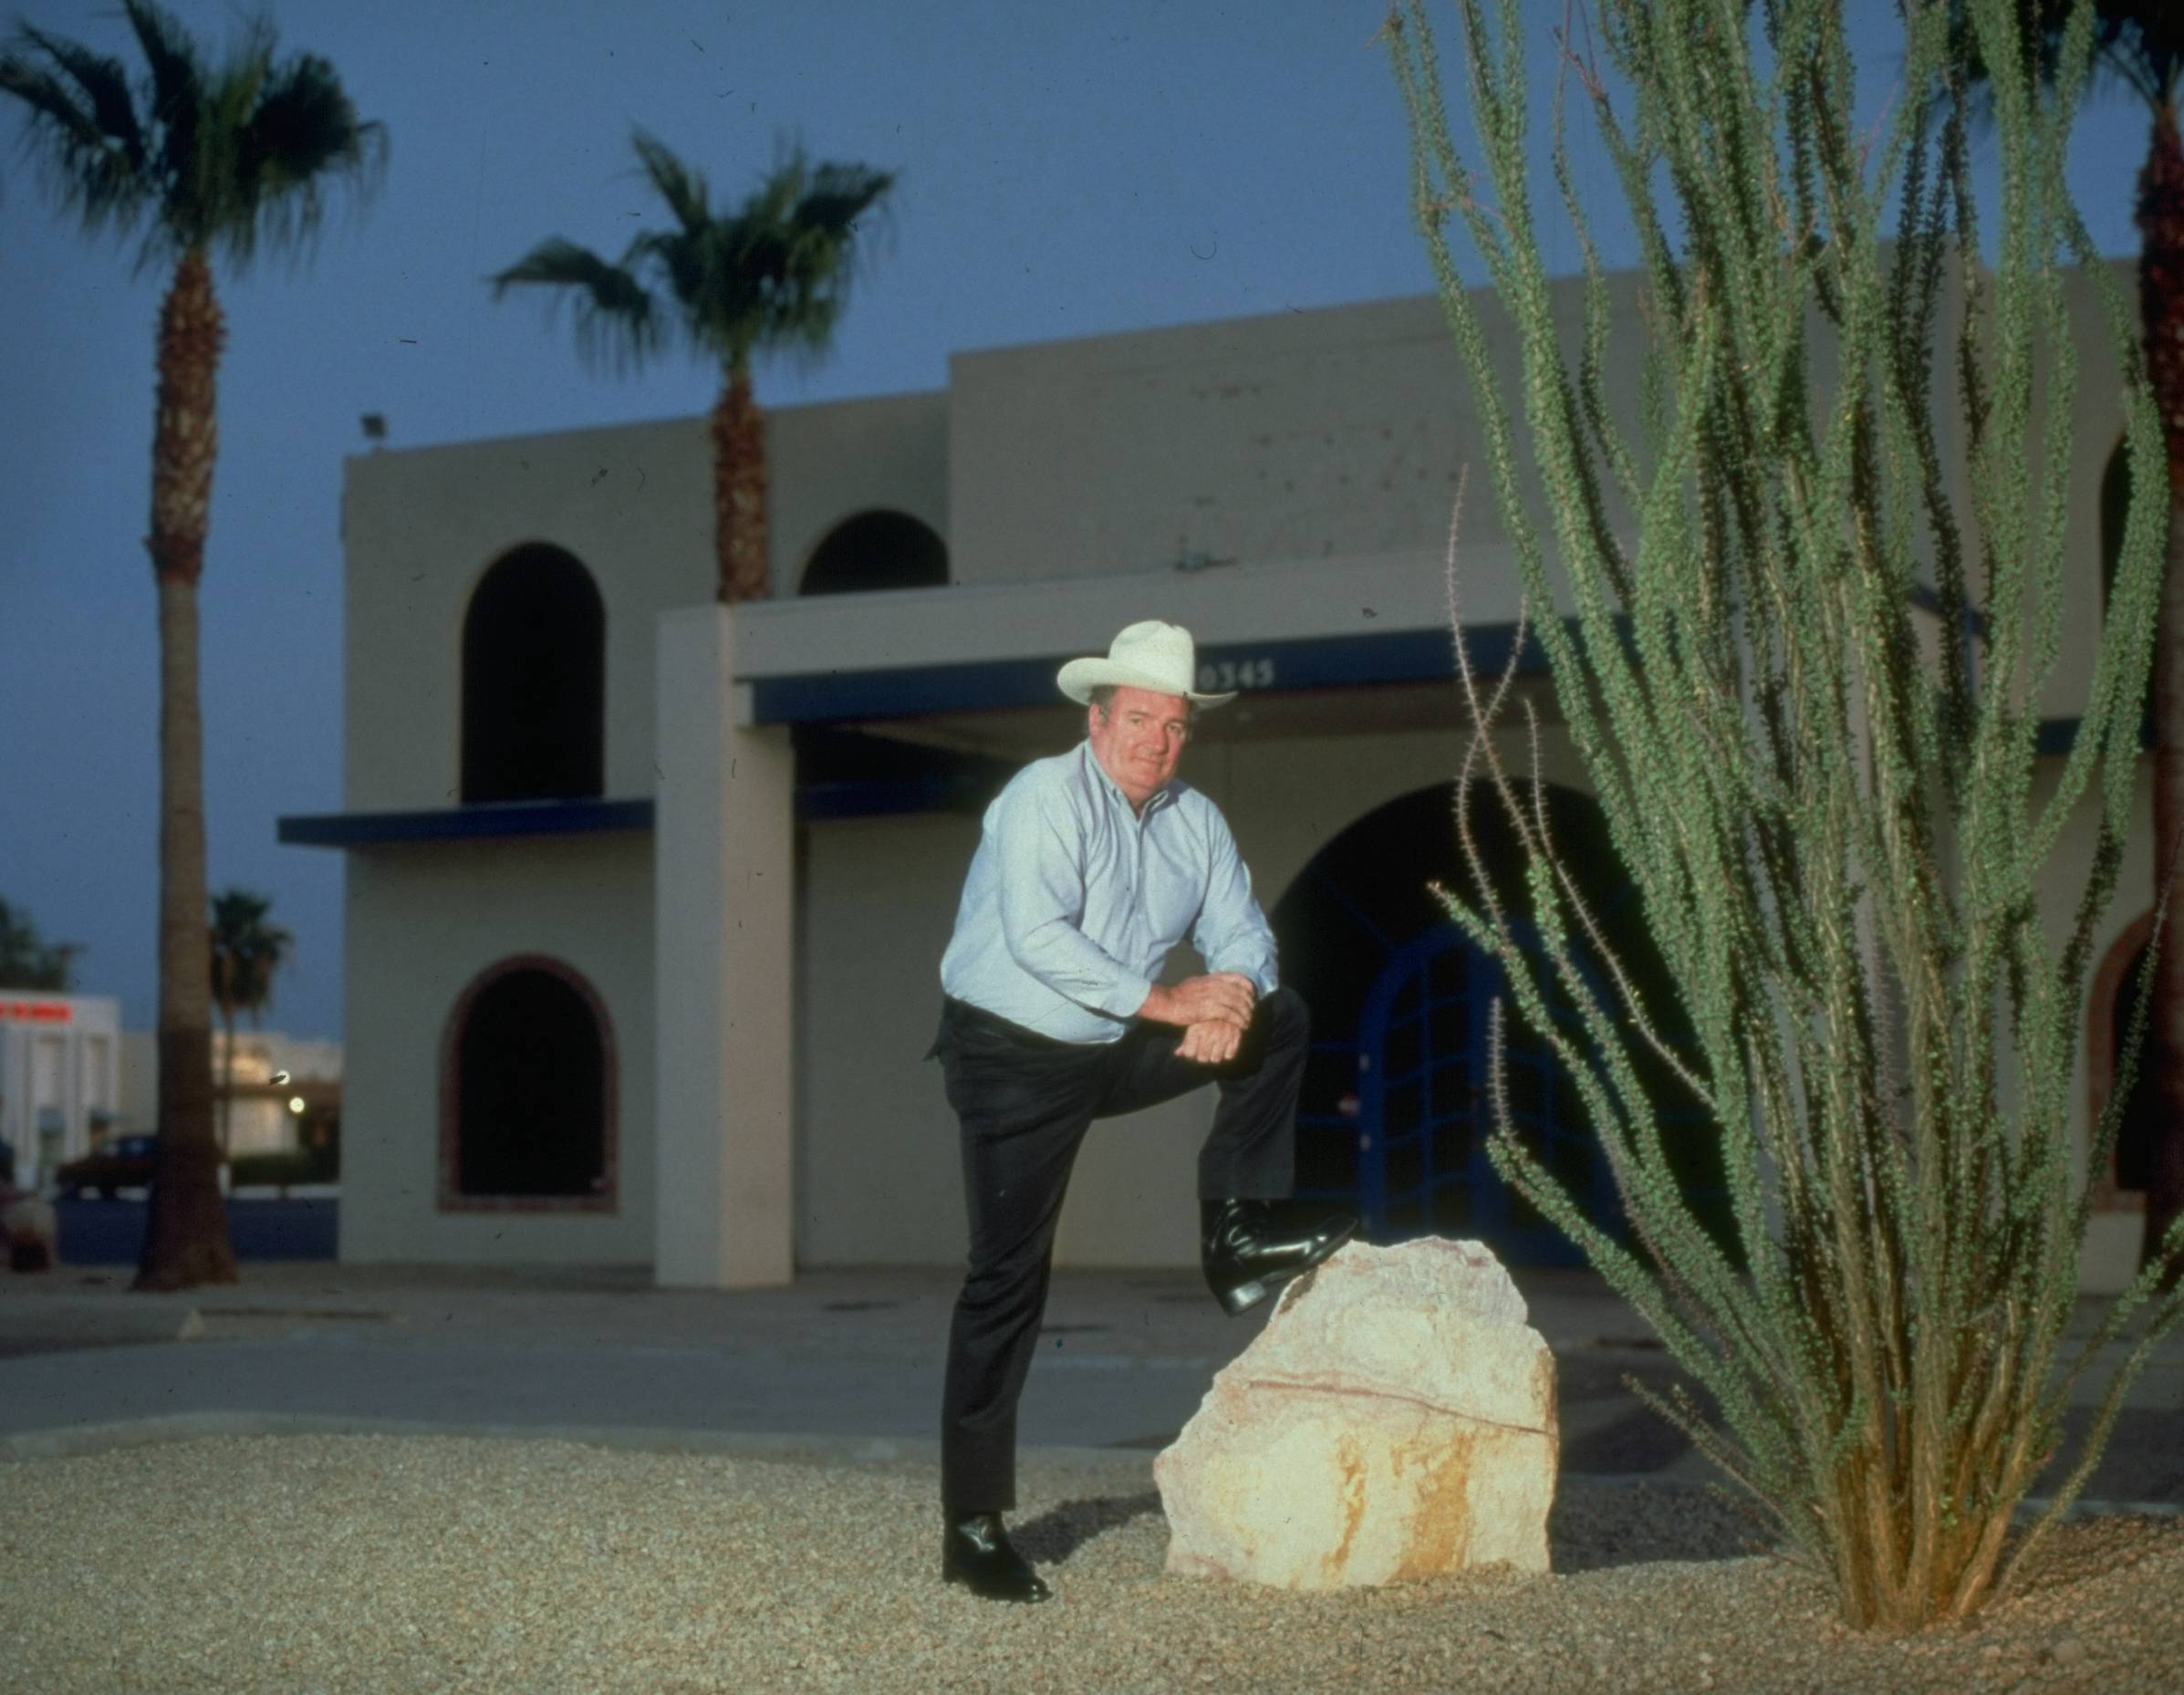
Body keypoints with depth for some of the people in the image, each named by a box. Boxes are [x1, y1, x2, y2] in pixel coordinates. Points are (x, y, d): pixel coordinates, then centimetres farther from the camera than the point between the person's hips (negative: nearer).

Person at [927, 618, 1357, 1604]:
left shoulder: (1195, 821, 6)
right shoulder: (1045, 800, -16)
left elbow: (1241, 935, 3)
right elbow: (1037, 936, -28)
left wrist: (1232, 1001, -21)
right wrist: (1168, 1001, -28)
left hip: (1117, 1052, 6)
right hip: (1013, 1053, -6)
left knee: (1280, 1022, -4)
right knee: (1008, 1276, -9)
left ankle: (1237, 1230, -2)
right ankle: (972, 1528, -5)